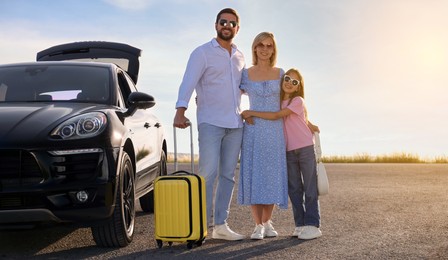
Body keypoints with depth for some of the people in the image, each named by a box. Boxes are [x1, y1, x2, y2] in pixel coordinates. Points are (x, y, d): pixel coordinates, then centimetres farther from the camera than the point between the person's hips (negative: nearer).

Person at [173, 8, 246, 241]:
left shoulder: (240, 57, 17)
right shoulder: (202, 53, -1)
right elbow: (188, 82, -13)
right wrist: (180, 110, -28)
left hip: (235, 123, 6)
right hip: (210, 122, -6)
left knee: (228, 175, 4)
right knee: (208, 172, -14)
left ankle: (220, 225, 9)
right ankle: (203, 223, -9)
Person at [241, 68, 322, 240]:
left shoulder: (298, 101, -9)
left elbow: (276, 116, -19)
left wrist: (251, 113, -16)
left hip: (305, 148, -5)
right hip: (289, 150, 5)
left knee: (310, 187, -3)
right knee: (294, 188, 5)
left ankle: (312, 225, -2)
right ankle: (300, 224, 11)